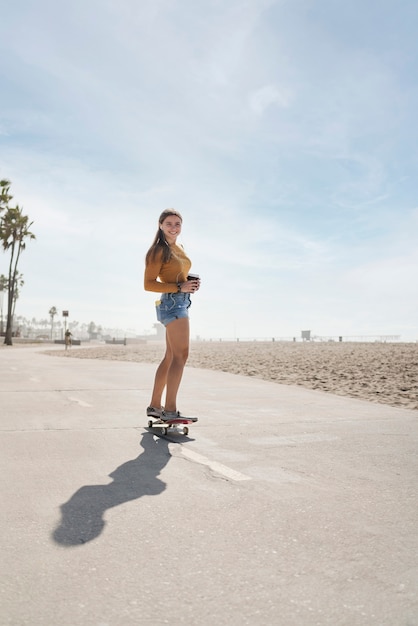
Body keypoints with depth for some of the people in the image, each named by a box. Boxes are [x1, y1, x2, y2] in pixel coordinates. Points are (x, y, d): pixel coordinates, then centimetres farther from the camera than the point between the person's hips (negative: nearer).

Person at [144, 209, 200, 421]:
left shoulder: (179, 248, 19)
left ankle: (155, 405, 19)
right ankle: (170, 410, -15)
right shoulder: (159, 250, -7)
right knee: (181, 355, -15)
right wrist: (180, 287, -20)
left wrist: (191, 284, 6)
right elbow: (148, 284, -12)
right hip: (172, 301, -10)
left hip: (180, 302, 10)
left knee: (170, 357, 11)